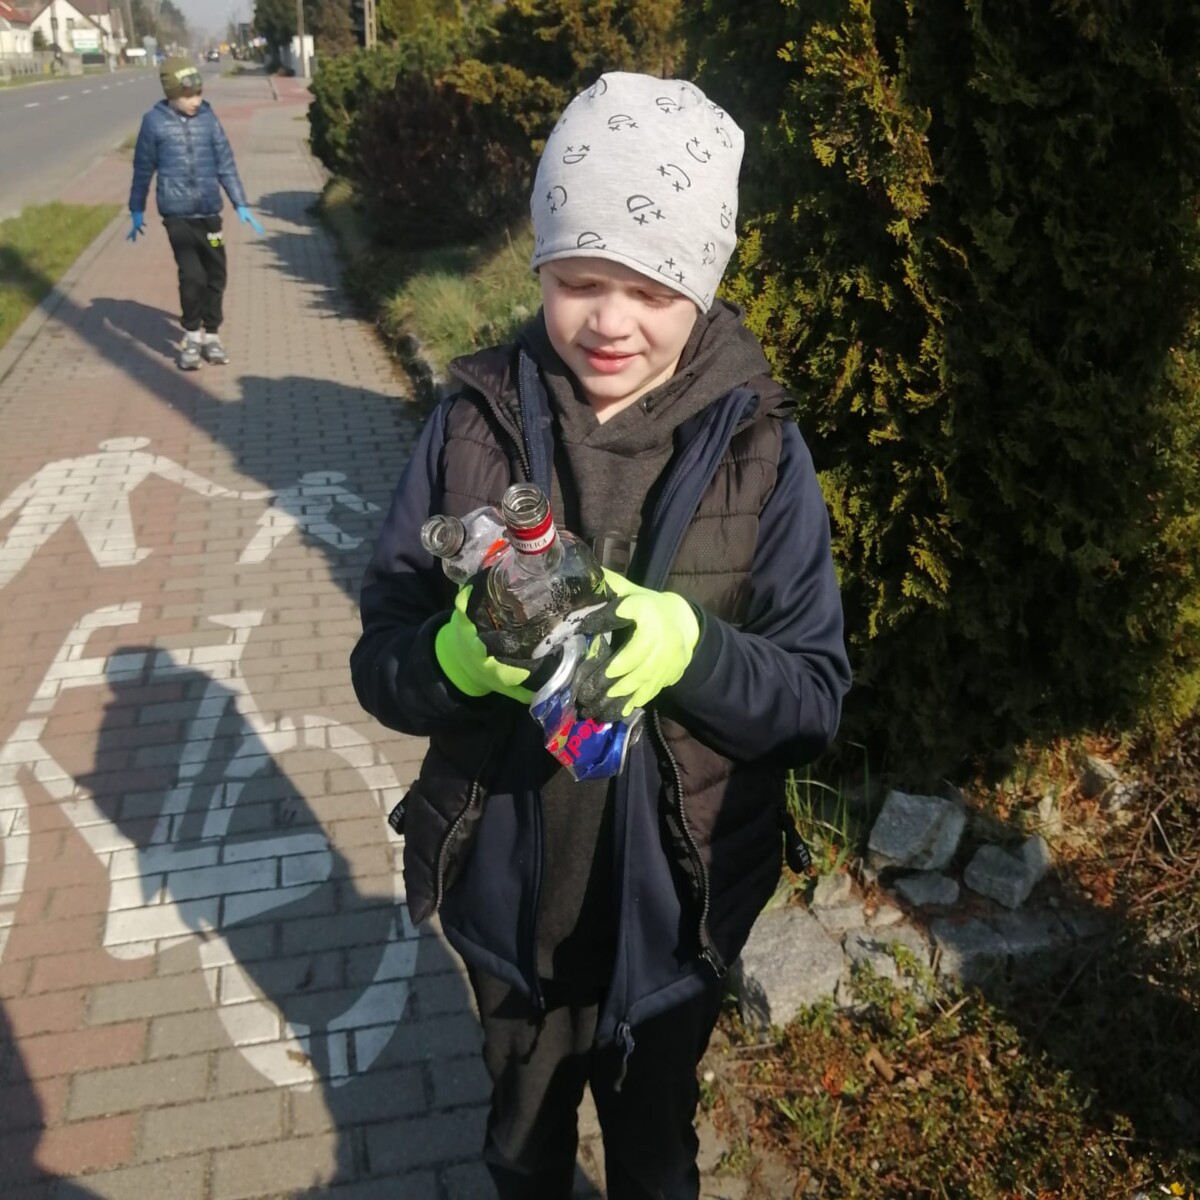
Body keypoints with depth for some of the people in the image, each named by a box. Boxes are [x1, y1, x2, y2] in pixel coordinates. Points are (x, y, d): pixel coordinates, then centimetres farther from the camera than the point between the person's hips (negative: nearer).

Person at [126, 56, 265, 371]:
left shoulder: (207, 117, 2)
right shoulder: (155, 121, -3)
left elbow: (225, 163, 7)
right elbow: (143, 168, 5)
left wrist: (241, 205, 6)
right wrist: (137, 210, 9)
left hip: (209, 211, 3)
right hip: (176, 213, -3)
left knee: (215, 274, 7)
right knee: (191, 276, -9)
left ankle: (211, 335, 22)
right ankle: (192, 337, 9)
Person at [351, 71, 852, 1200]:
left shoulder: (760, 447, -14)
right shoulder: (474, 423, -13)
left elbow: (817, 694, -13)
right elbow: (380, 662, -10)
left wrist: (691, 650, -32)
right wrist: (462, 654, -32)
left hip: (675, 905, 0)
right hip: (507, 893, 1)